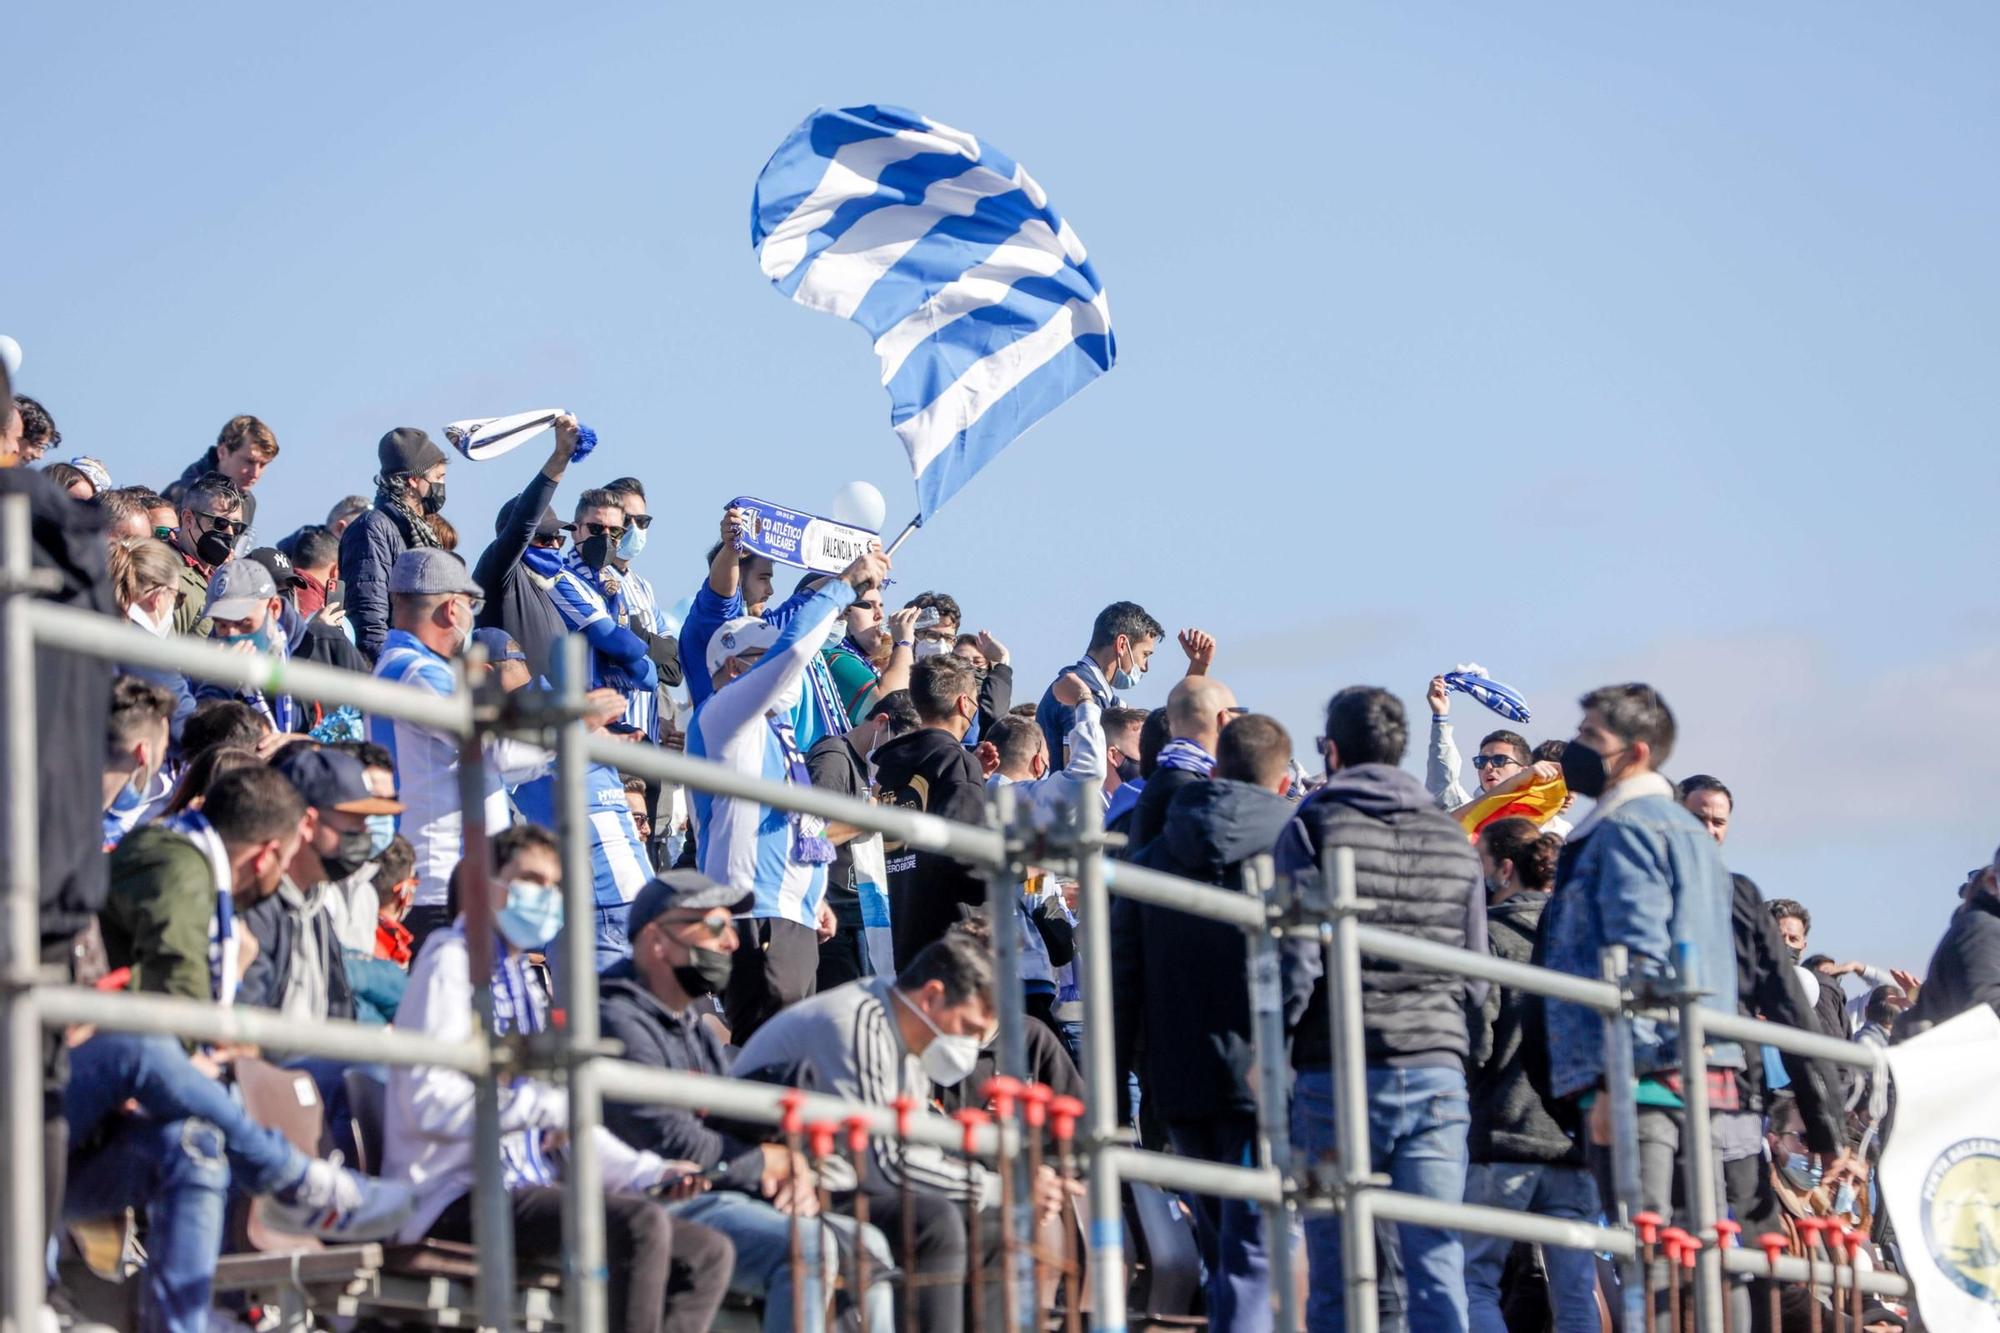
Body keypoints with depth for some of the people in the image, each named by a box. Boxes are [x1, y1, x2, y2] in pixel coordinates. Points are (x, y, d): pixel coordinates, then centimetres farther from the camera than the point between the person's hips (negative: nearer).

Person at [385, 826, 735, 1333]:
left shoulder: (523, 979, 24)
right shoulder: (454, 960, -3)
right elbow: (430, 1101, -16)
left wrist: (644, 1171, 10)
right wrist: (548, 1102, -15)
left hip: (531, 1188, 9)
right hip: (459, 1194, -9)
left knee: (709, 1253, -1)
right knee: (639, 1222, -29)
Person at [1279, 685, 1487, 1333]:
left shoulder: (1313, 827, -1)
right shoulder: (1452, 838, 11)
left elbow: (1295, 964, -8)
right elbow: (1476, 975, 12)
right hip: (1439, 1071, 3)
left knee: (1336, 1276, 1)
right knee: (1438, 1262, 0)